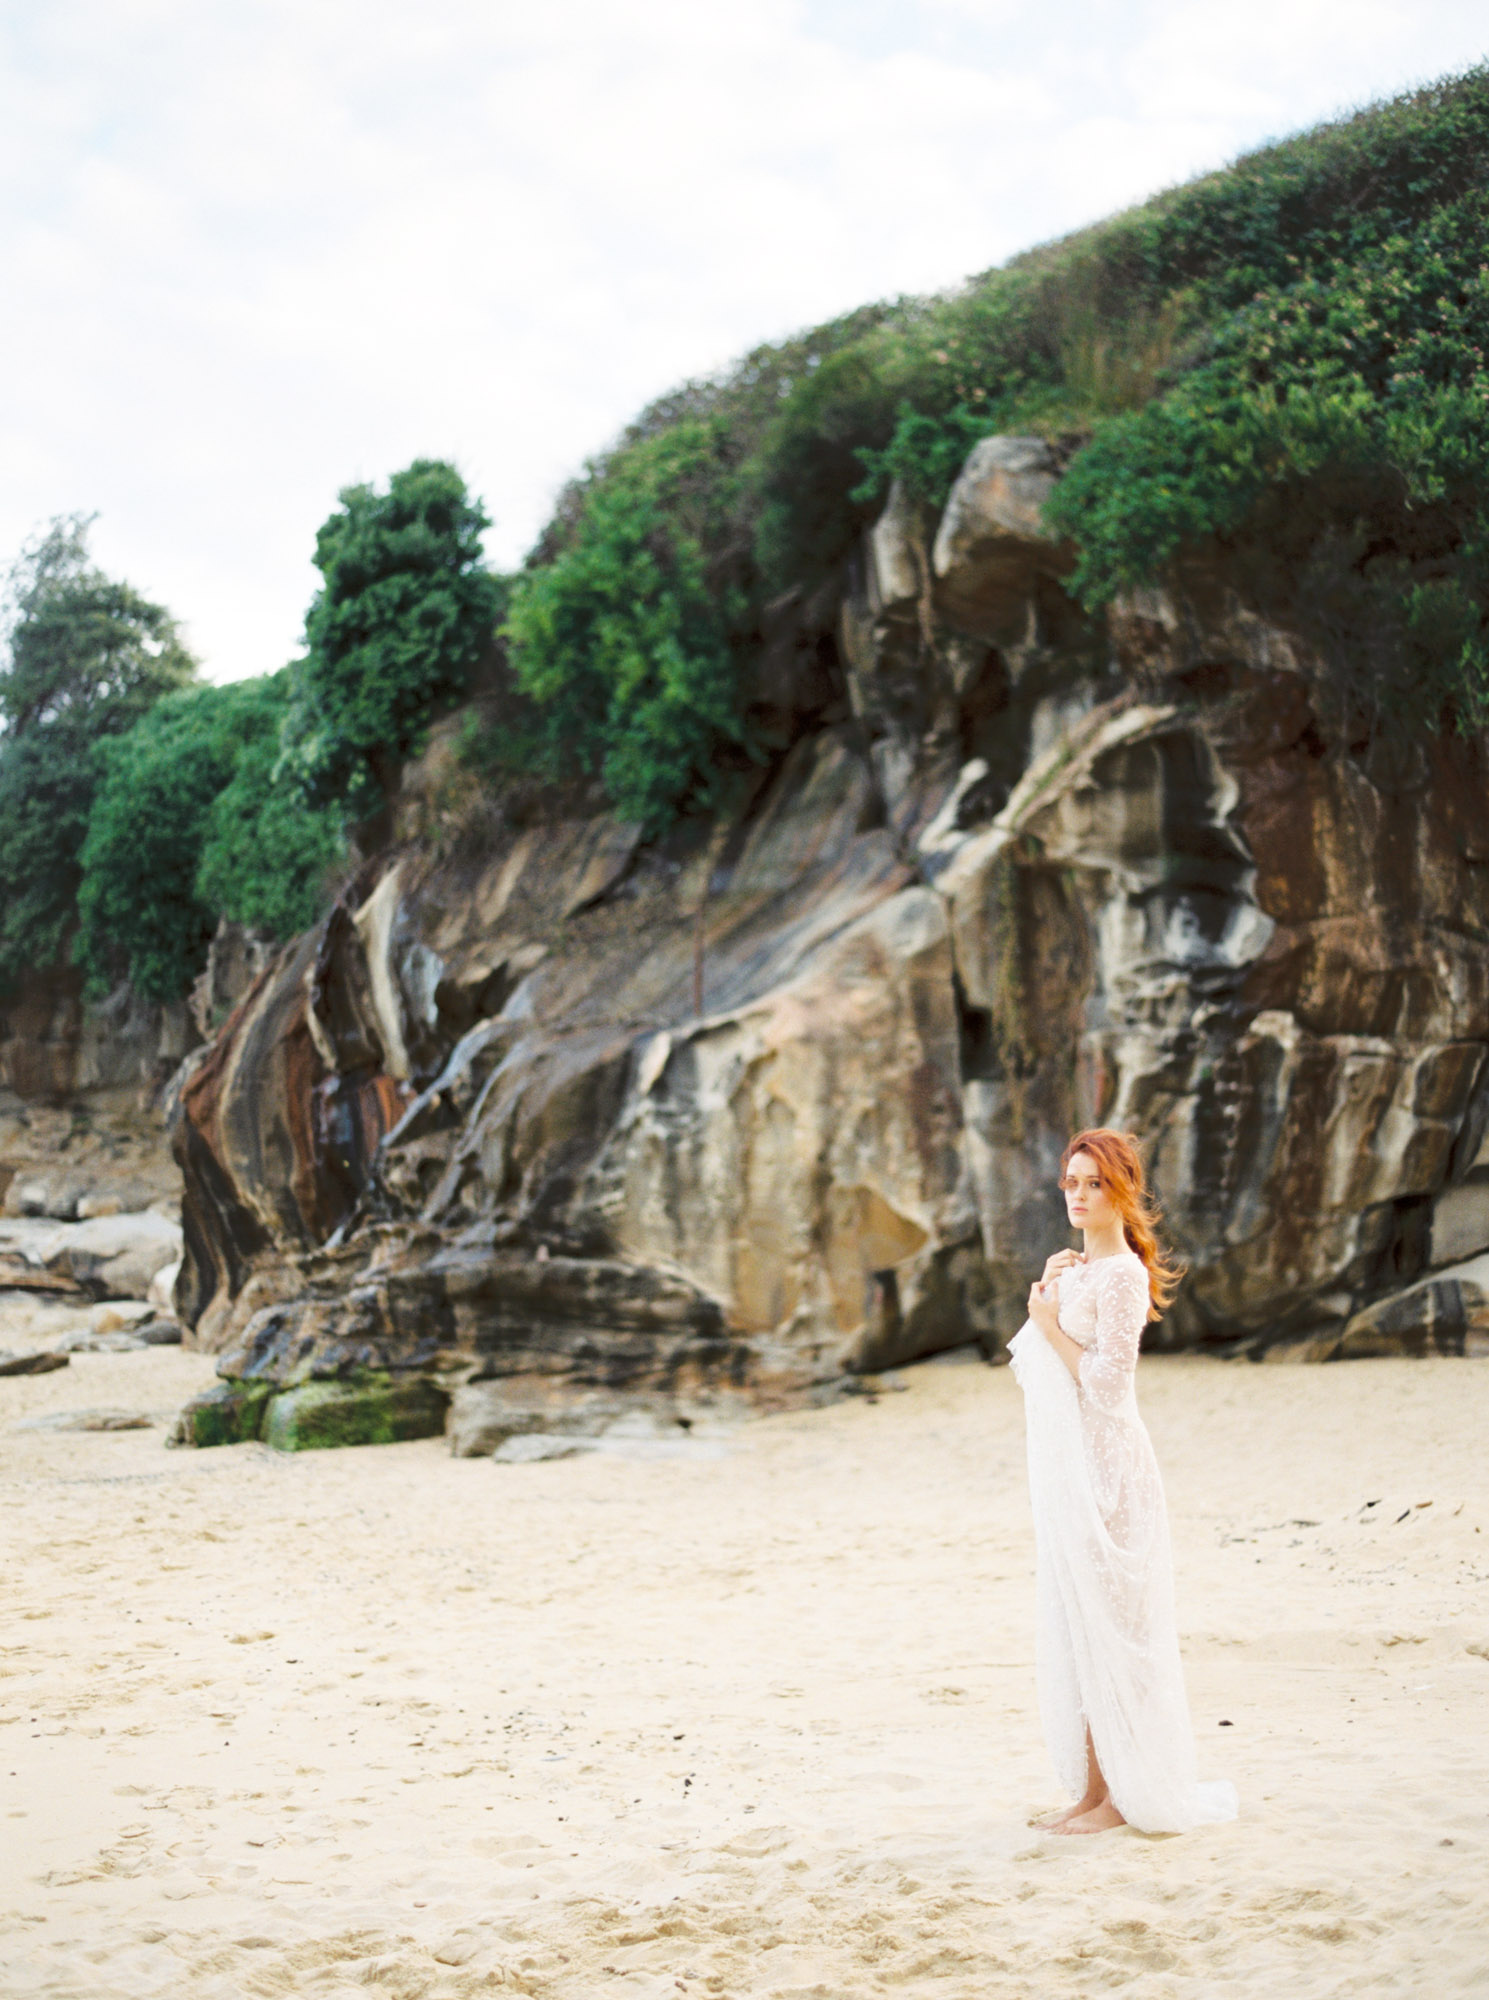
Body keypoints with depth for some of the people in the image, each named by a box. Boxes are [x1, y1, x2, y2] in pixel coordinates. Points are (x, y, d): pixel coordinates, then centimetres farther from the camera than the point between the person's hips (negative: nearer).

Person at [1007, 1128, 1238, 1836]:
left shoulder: (1121, 1275, -12)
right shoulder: (1078, 1269, 15)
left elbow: (1108, 1383, -19)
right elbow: (1028, 1369, 17)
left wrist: (1052, 1324, -12)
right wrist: (1044, 1294, 4)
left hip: (1102, 1471, -9)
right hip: (1062, 1471, 9)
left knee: (1106, 1627, -3)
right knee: (1071, 1630, 10)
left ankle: (1126, 1793, 5)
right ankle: (1093, 1789, 17)